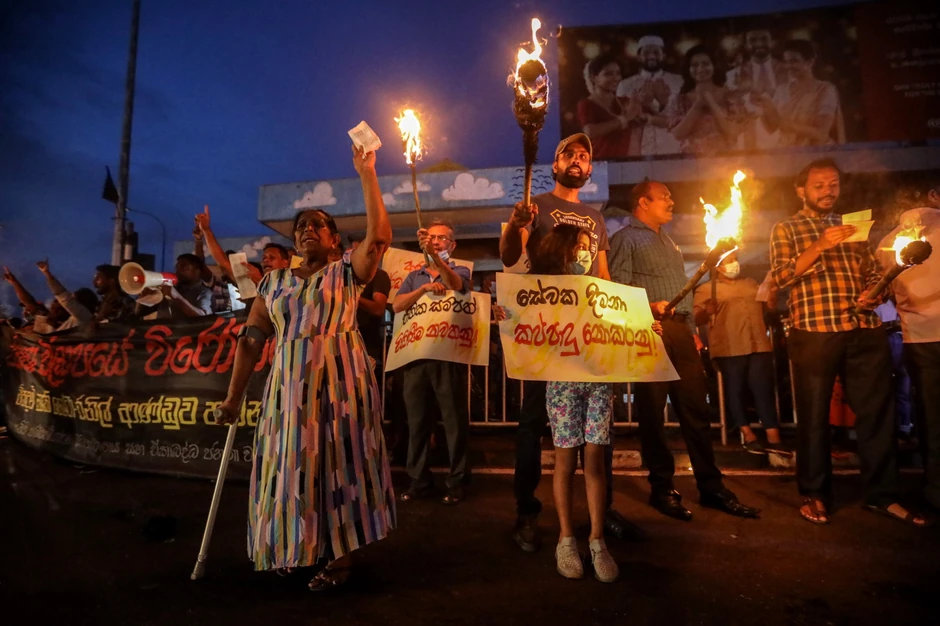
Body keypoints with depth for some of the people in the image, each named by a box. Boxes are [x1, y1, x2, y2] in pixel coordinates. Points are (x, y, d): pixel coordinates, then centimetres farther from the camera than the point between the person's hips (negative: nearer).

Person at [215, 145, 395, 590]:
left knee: (337, 462, 1)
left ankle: (339, 555, 14)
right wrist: (233, 396, 6)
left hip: (340, 379, -3)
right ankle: (294, 547, 30)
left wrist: (366, 174, -11)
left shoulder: (347, 272, 3)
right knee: (291, 463, 8)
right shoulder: (274, 282, 12)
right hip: (289, 383, 4)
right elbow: (251, 340, 9)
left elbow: (379, 235, -13)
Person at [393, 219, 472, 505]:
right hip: (415, 355, 4)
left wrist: (434, 255, -33)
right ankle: (419, 479, 19)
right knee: (417, 420, 8)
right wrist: (424, 288, -13)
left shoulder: (460, 271, 7)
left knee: (454, 420, 1)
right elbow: (396, 306, 2)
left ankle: (456, 481, 11)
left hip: (448, 355, -3)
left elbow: (454, 284, -18)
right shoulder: (413, 276, 17)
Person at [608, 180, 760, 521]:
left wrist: (692, 330, 20)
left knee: (696, 409, 8)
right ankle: (662, 489, 11)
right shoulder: (625, 238, 1)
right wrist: (647, 306, -24)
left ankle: (711, 487, 18)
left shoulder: (668, 242, 27)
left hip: (679, 330, 8)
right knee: (653, 412, -1)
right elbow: (617, 287, -11)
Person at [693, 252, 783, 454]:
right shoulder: (706, 289, 4)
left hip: (759, 345, 4)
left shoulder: (752, 283, 22)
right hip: (729, 348, -4)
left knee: (764, 390, 1)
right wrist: (707, 312, -26)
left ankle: (774, 438, 3)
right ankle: (748, 436, 12)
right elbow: (697, 320, -6)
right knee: (735, 391, 1)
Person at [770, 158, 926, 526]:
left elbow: (875, 273, 19)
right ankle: (813, 494, 14)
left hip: (865, 332, 5)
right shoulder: (786, 229, 7)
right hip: (814, 333, -4)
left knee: (876, 412, 7)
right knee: (814, 416, 2)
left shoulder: (853, 227, 21)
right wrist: (820, 245, -17)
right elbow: (782, 276, -7)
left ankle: (881, 494, 19)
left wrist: (875, 293, -3)